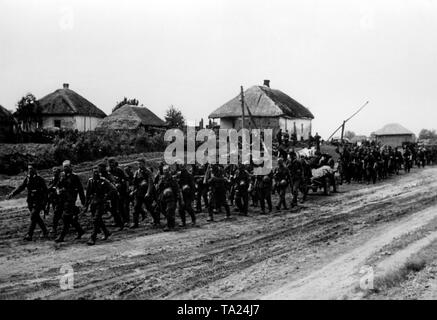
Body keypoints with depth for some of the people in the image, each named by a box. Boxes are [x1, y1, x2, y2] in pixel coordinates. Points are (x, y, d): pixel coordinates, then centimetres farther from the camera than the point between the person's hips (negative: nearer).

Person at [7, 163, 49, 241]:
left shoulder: (39, 179, -7)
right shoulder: (27, 178, 7)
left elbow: (45, 190, -7)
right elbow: (21, 187, 5)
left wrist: (44, 202, -13)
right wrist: (12, 193, -9)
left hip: (38, 201, -6)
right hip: (30, 201, 6)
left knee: (33, 217, -13)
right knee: (37, 217, 12)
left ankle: (29, 235, -13)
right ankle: (45, 232, 27)